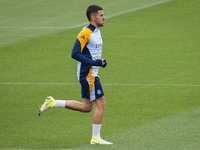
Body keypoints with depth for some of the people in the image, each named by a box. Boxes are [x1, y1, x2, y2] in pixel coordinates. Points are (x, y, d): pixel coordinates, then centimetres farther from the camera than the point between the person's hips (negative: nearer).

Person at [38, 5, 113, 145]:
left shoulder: (97, 32, 14)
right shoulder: (85, 33, -16)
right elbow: (75, 54, -21)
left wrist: (101, 61, 6)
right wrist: (95, 63, -23)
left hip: (92, 74, 10)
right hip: (88, 74, -10)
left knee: (87, 107, 14)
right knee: (101, 104, -6)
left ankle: (52, 103, 20)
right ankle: (96, 138, 3)